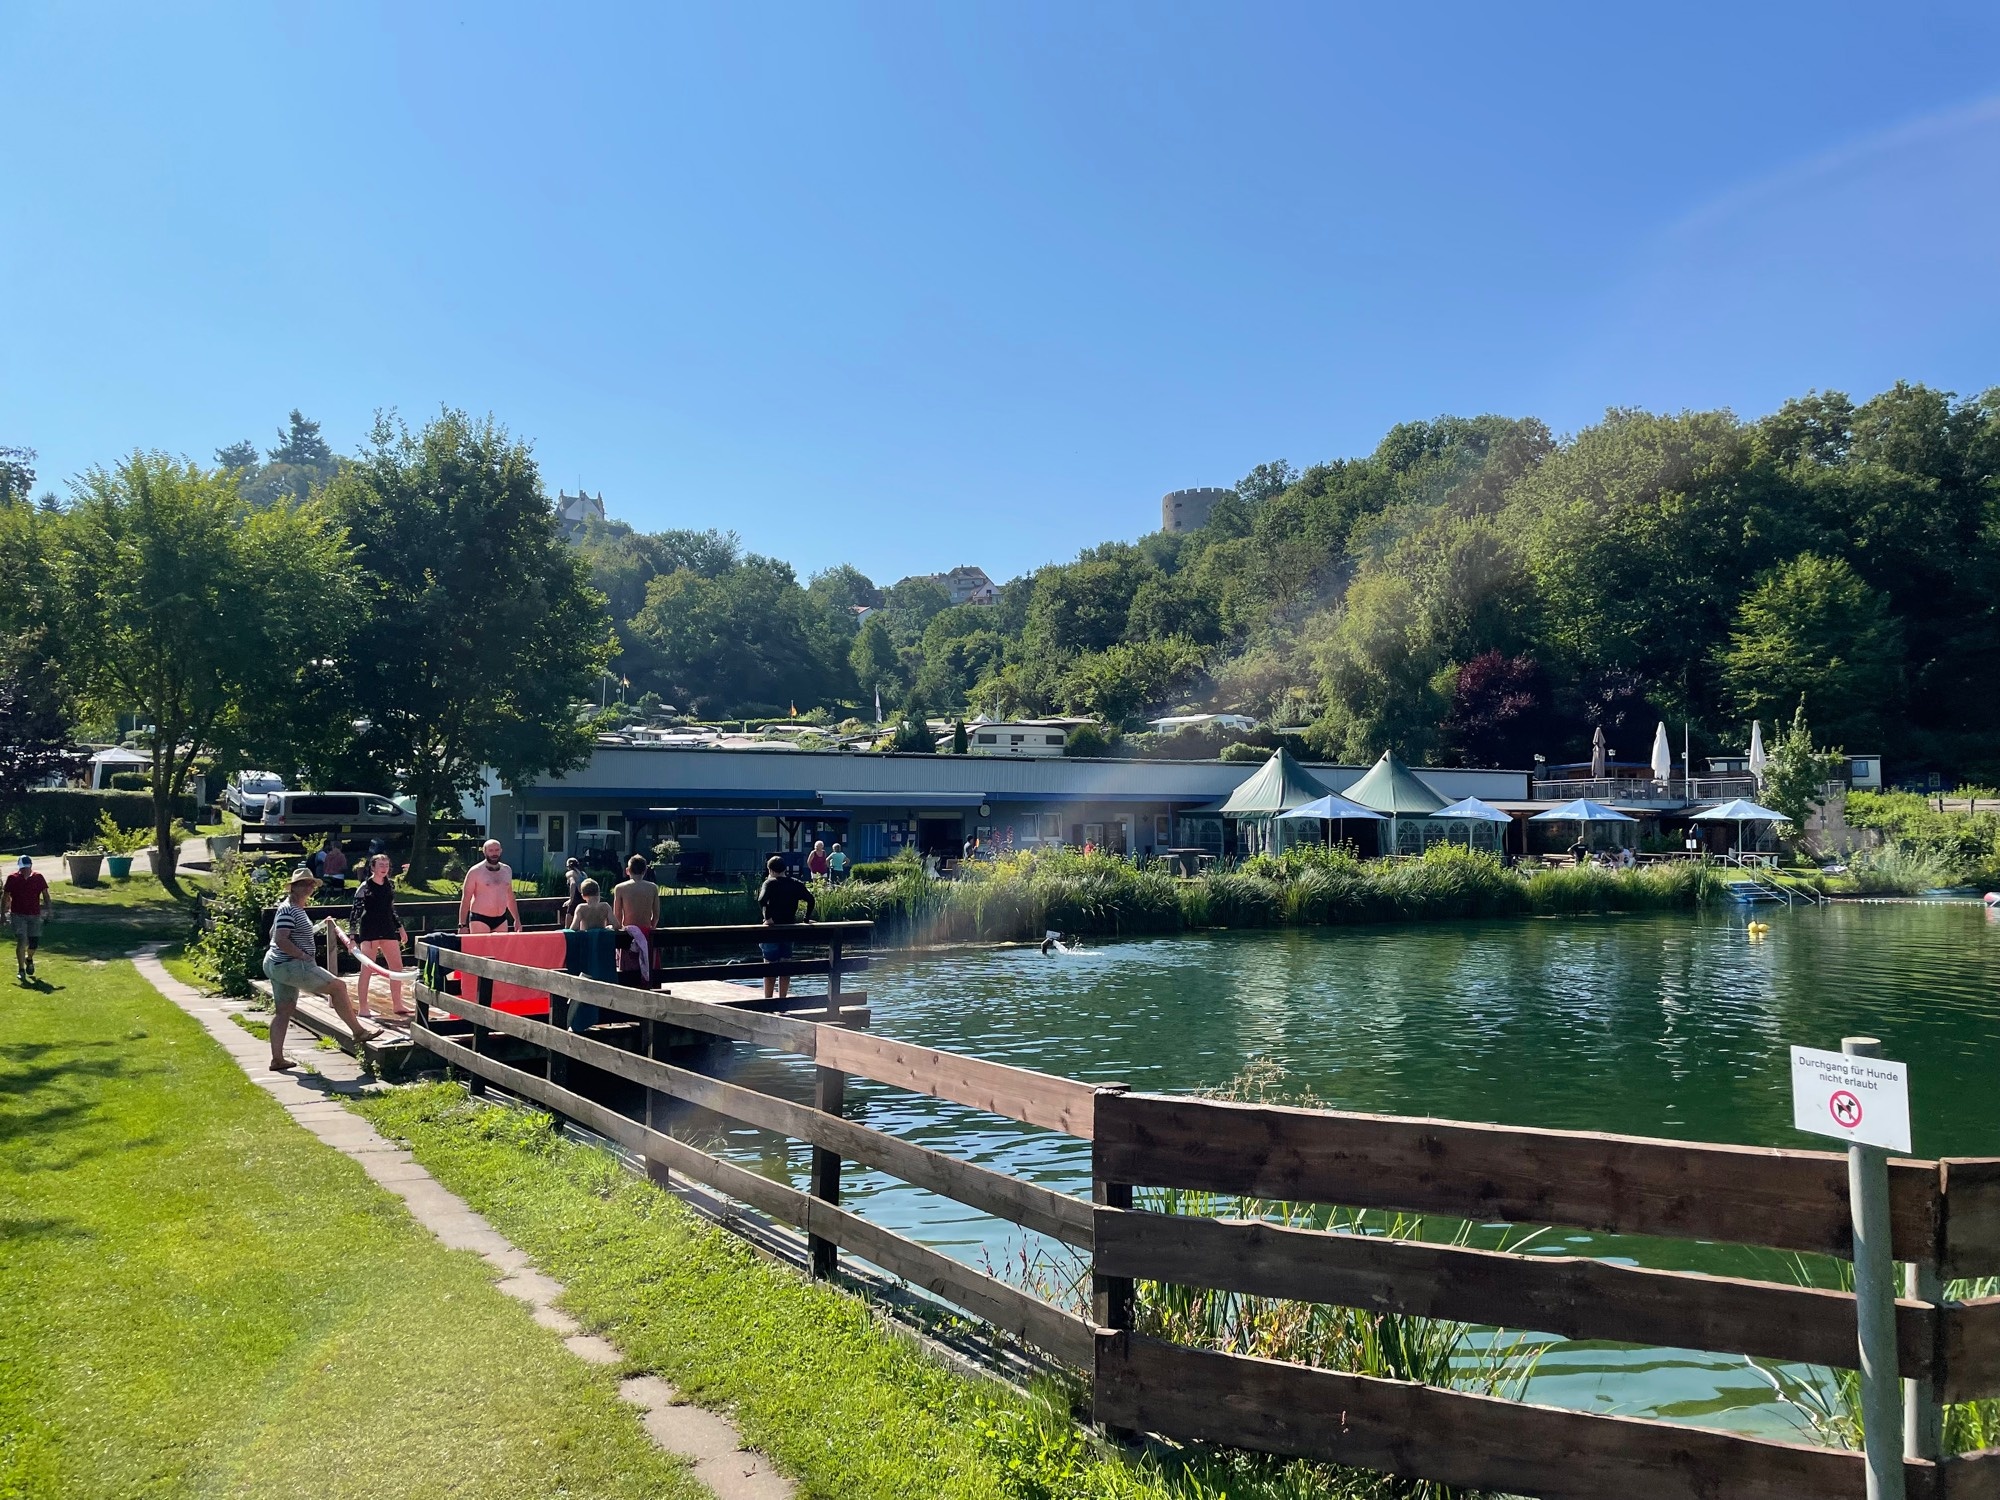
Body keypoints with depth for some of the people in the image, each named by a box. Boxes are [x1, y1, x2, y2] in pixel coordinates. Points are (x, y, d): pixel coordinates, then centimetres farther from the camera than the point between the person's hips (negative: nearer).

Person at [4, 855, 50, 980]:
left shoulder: (38, 877, 0)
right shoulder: (12, 878, -3)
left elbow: (45, 895, 5)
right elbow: (5, 897, 4)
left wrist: (48, 912, 1)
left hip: (35, 915, 1)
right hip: (18, 915, -1)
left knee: (34, 943, 3)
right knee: (21, 942, -10)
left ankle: (29, 959, 36)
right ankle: (21, 970, 0)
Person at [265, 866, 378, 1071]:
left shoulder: (297, 909, 17)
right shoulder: (288, 910, -16)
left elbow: (275, 935, 30)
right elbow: (281, 940, -26)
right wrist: (304, 956, -21)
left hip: (277, 966, 11)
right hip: (290, 966, -11)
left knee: (283, 1011, 12)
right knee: (337, 987, -6)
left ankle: (277, 1059, 13)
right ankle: (358, 1032, 0)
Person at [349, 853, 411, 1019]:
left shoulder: (390, 884, 9)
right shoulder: (365, 887, -9)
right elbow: (355, 912, -11)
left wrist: (401, 928, 21)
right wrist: (352, 936, -18)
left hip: (388, 929, 7)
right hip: (369, 930, -7)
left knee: (397, 967, 7)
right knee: (367, 969, -5)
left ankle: (397, 1005, 17)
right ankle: (362, 1008, 1)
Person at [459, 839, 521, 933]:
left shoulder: (507, 871, 10)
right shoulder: (475, 872, -5)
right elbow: (466, 899, -6)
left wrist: (517, 919, 17)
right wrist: (463, 925, -12)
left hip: (501, 920, 5)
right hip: (480, 919, -5)